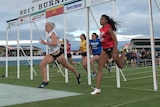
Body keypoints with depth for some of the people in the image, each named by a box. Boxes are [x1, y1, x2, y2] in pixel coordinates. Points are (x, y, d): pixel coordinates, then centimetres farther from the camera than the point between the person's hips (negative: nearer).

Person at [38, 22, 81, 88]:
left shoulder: (52, 33, -16)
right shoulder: (49, 34, 9)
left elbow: (55, 43, -31)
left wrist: (45, 43, -29)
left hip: (57, 54, -8)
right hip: (51, 54, 8)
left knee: (67, 66, 11)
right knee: (42, 64, -12)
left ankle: (77, 75, 36)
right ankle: (45, 81, -7)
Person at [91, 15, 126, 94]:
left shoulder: (109, 29, -14)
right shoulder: (101, 29, 7)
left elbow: (115, 40, -17)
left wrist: (114, 52, -24)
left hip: (111, 48, -6)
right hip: (105, 50, 6)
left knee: (120, 66, 12)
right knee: (99, 67, -7)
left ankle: (124, 51, 39)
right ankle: (97, 88, -9)